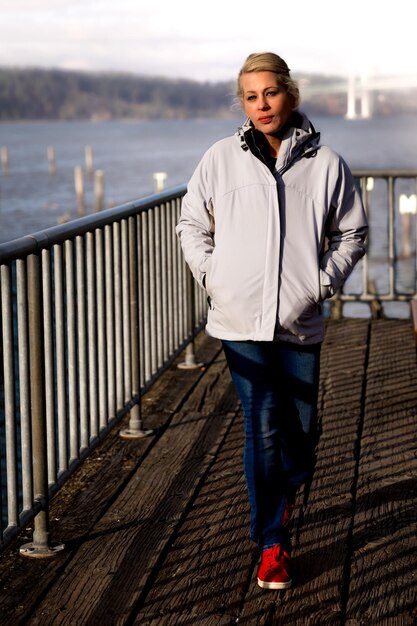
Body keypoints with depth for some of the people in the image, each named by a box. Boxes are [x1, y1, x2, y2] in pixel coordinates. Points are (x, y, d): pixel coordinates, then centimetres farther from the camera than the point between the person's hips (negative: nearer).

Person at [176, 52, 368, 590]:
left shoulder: (324, 163, 1)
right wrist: (212, 277, 2)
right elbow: (192, 224, 13)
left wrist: (324, 281, 0)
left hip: (300, 321, 1)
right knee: (262, 428, -5)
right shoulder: (221, 158, 2)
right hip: (240, 319, -1)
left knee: (301, 425, 11)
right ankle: (272, 541, 7)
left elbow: (352, 233, 11)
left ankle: (285, 490, 44)